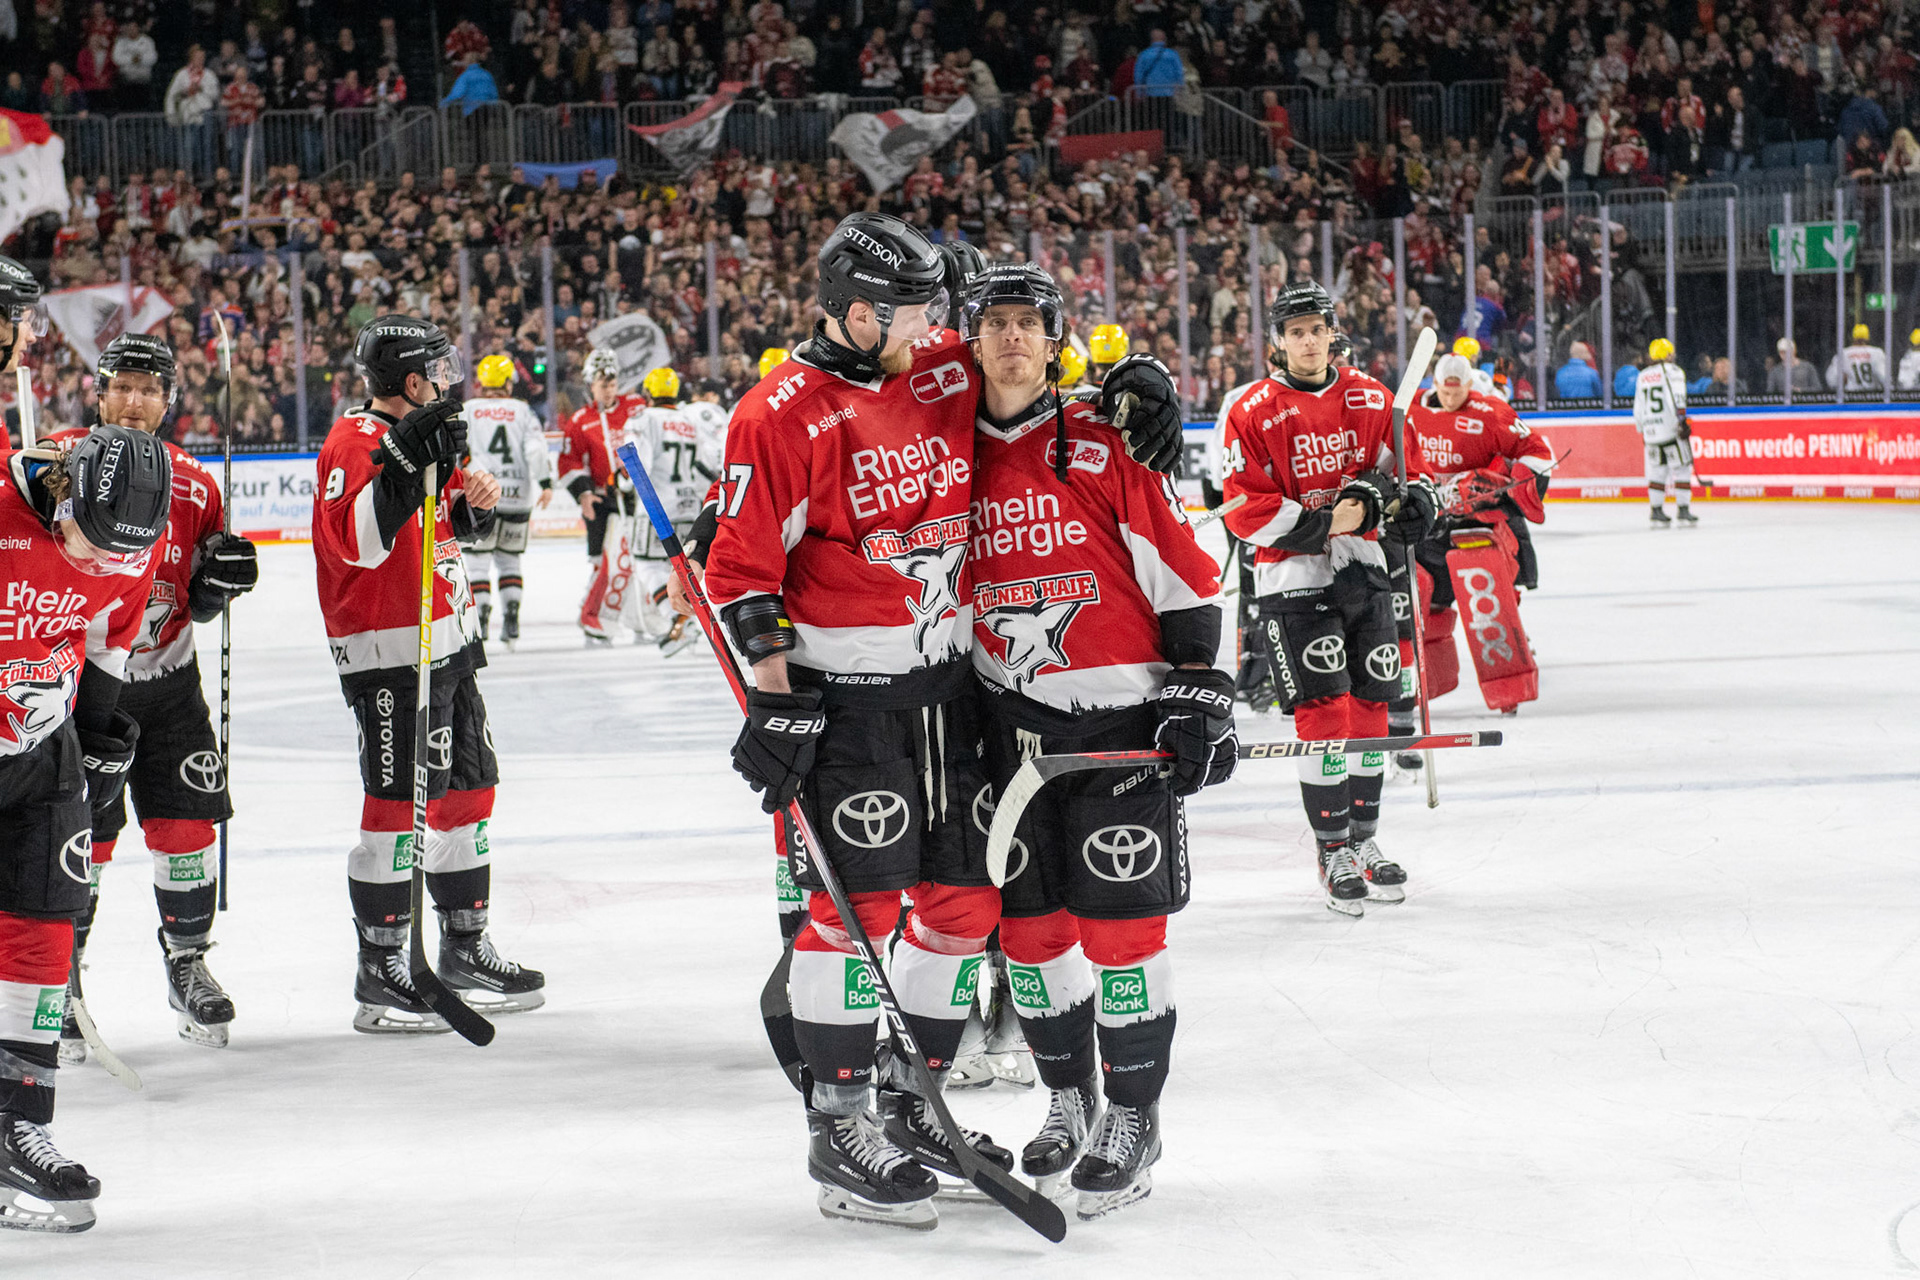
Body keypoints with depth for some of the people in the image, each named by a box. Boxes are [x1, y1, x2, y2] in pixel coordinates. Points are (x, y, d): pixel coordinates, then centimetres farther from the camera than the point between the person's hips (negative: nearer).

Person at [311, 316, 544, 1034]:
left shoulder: (423, 435, 16)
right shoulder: (355, 442, -15)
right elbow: (357, 539, -30)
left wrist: (472, 502, 7)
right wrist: (405, 463, -38)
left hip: (450, 641, 10)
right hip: (389, 654, -10)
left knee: (468, 788, 15)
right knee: (400, 805, -10)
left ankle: (465, 948, 27)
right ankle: (380, 971, -4)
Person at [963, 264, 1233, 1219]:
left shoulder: (1109, 446, -6)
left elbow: (1185, 575, -4)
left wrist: (1197, 697, -9)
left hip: (1122, 716, -4)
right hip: (1011, 719, 4)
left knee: (1120, 922, -4)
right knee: (1029, 921, 8)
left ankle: (1133, 1121, 6)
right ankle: (1068, 1102, 25)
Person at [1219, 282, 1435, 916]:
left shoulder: (1370, 399, 5)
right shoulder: (1254, 412, -8)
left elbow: (1400, 466, 13)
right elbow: (1246, 509, -11)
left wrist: (1412, 499, -9)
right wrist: (1318, 524, -21)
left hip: (1361, 567, 5)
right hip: (1292, 577, -5)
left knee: (1370, 703, 9)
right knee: (1323, 710, -10)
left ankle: (1364, 838, 23)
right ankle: (1334, 852, -1)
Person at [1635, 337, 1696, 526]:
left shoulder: (1643, 376, 15)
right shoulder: (1672, 371, -3)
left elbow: (1638, 408, 18)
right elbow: (1677, 399, -17)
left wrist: (1643, 431, 27)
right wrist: (1682, 420, -20)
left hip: (1651, 431, 6)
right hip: (1671, 430, -6)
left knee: (1658, 470, 14)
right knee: (1682, 468, 1)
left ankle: (1656, 511, 12)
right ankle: (1683, 511, -2)